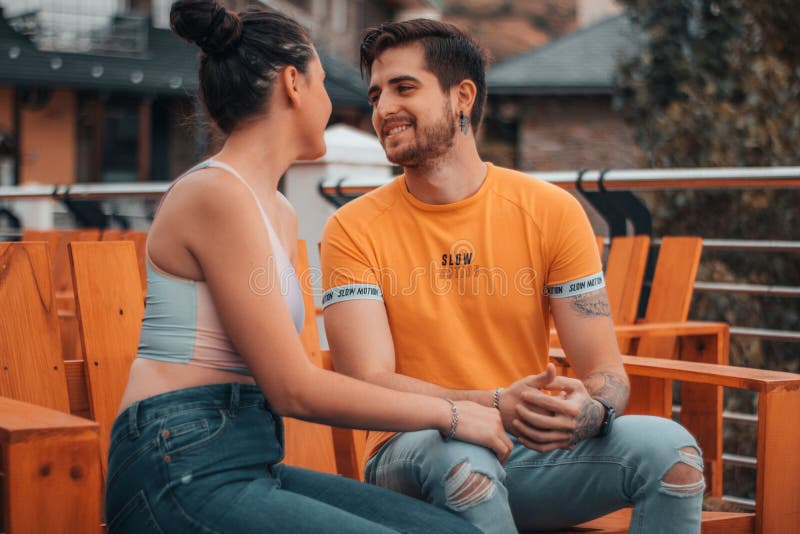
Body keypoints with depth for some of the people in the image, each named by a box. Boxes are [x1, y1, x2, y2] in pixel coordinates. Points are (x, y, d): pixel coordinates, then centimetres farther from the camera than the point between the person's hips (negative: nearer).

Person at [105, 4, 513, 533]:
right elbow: (293, 389, -14)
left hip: (252, 465, 9)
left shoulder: (281, 215, 17)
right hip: (183, 475, -9)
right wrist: (449, 416, -5)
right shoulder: (217, 195, -12)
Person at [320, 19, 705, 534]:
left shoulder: (550, 211, -1)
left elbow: (606, 372, -2)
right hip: (415, 454, -2)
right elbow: (369, 384, -15)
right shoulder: (355, 230, -5)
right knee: (461, 459, -37)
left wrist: (590, 410, -27)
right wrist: (495, 406, -31)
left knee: (670, 448, -23)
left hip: (532, 450, 2)